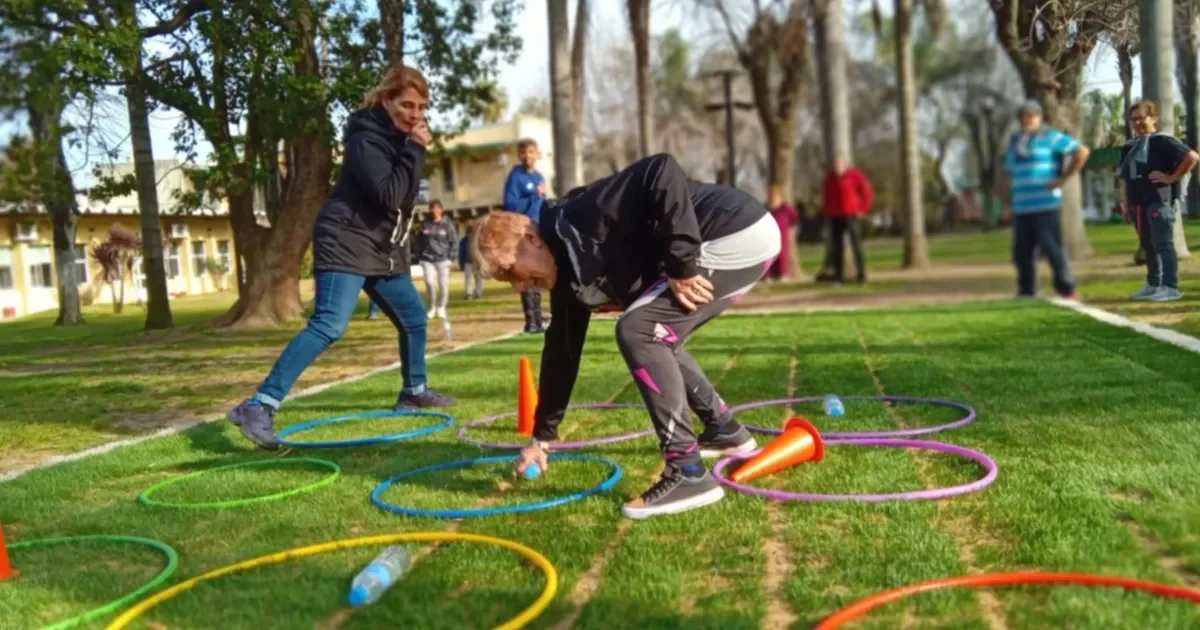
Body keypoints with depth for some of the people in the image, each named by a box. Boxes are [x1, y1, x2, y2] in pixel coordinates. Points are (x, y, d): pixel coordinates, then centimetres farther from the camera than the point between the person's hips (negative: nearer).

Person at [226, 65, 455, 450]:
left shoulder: (399, 138, 13)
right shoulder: (367, 139, -14)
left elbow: (404, 197, 19)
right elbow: (389, 196, -25)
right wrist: (415, 150, -20)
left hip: (383, 249, 10)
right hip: (345, 245, -10)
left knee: (414, 317, 17)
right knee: (328, 325, -23)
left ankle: (414, 391, 37)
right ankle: (259, 406, -25)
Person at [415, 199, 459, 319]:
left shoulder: (448, 224, 0)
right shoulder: (424, 224, 7)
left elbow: (454, 242, 1)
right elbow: (419, 241, 12)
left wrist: (450, 257, -6)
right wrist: (419, 256, 4)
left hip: (442, 259, -1)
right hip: (427, 259, 1)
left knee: (443, 284, 1)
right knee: (430, 283, -11)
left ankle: (441, 307, 20)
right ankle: (432, 307, 7)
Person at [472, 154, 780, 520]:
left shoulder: (581, 218, -19)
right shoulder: (568, 275, 10)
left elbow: (662, 171, -27)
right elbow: (562, 349, 17)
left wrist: (681, 265, -26)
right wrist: (543, 435, 22)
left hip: (740, 235, -10)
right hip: (733, 241, 10)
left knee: (638, 330, -16)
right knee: (656, 338, 18)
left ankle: (689, 474, -13)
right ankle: (724, 431, 32)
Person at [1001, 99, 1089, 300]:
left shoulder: (1050, 137, 1)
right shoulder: (1014, 141, 20)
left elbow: (1082, 152, -3)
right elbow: (1009, 174, 22)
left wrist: (1062, 178, -6)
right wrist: (1008, 204, 15)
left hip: (1046, 205, -6)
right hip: (1020, 208, 6)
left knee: (1052, 249, -8)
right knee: (1021, 253, 4)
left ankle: (1066, 290, 1)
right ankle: (1026, 292, 15)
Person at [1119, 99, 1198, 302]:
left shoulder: (1163, 140, -9)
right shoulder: (1130, 146, 16)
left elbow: (1192, 156, -17)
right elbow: (1125, 176, 21)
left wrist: (1172, 177, -16)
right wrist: (1124, 202, 15)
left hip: (1160, 201, -8)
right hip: (1138, 203, 8)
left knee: (1163, 244, -9)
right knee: (1148, 246, 14)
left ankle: (1170, 287, -7)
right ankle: (1153, 285, 23)